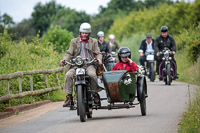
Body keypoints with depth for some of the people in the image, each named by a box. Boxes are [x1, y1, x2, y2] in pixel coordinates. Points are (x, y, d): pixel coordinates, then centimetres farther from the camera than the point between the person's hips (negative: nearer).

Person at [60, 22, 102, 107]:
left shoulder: (93, 41, 16)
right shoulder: (74, 41, 17)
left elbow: (98, 53, 9)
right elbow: (69, 53, 10)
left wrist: (99, 59, -15)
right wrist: (64, 60, -11)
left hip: (89, 64, -1)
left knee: (92, 74, -35)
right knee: (68, 75, -29)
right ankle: (69, 97, -25)